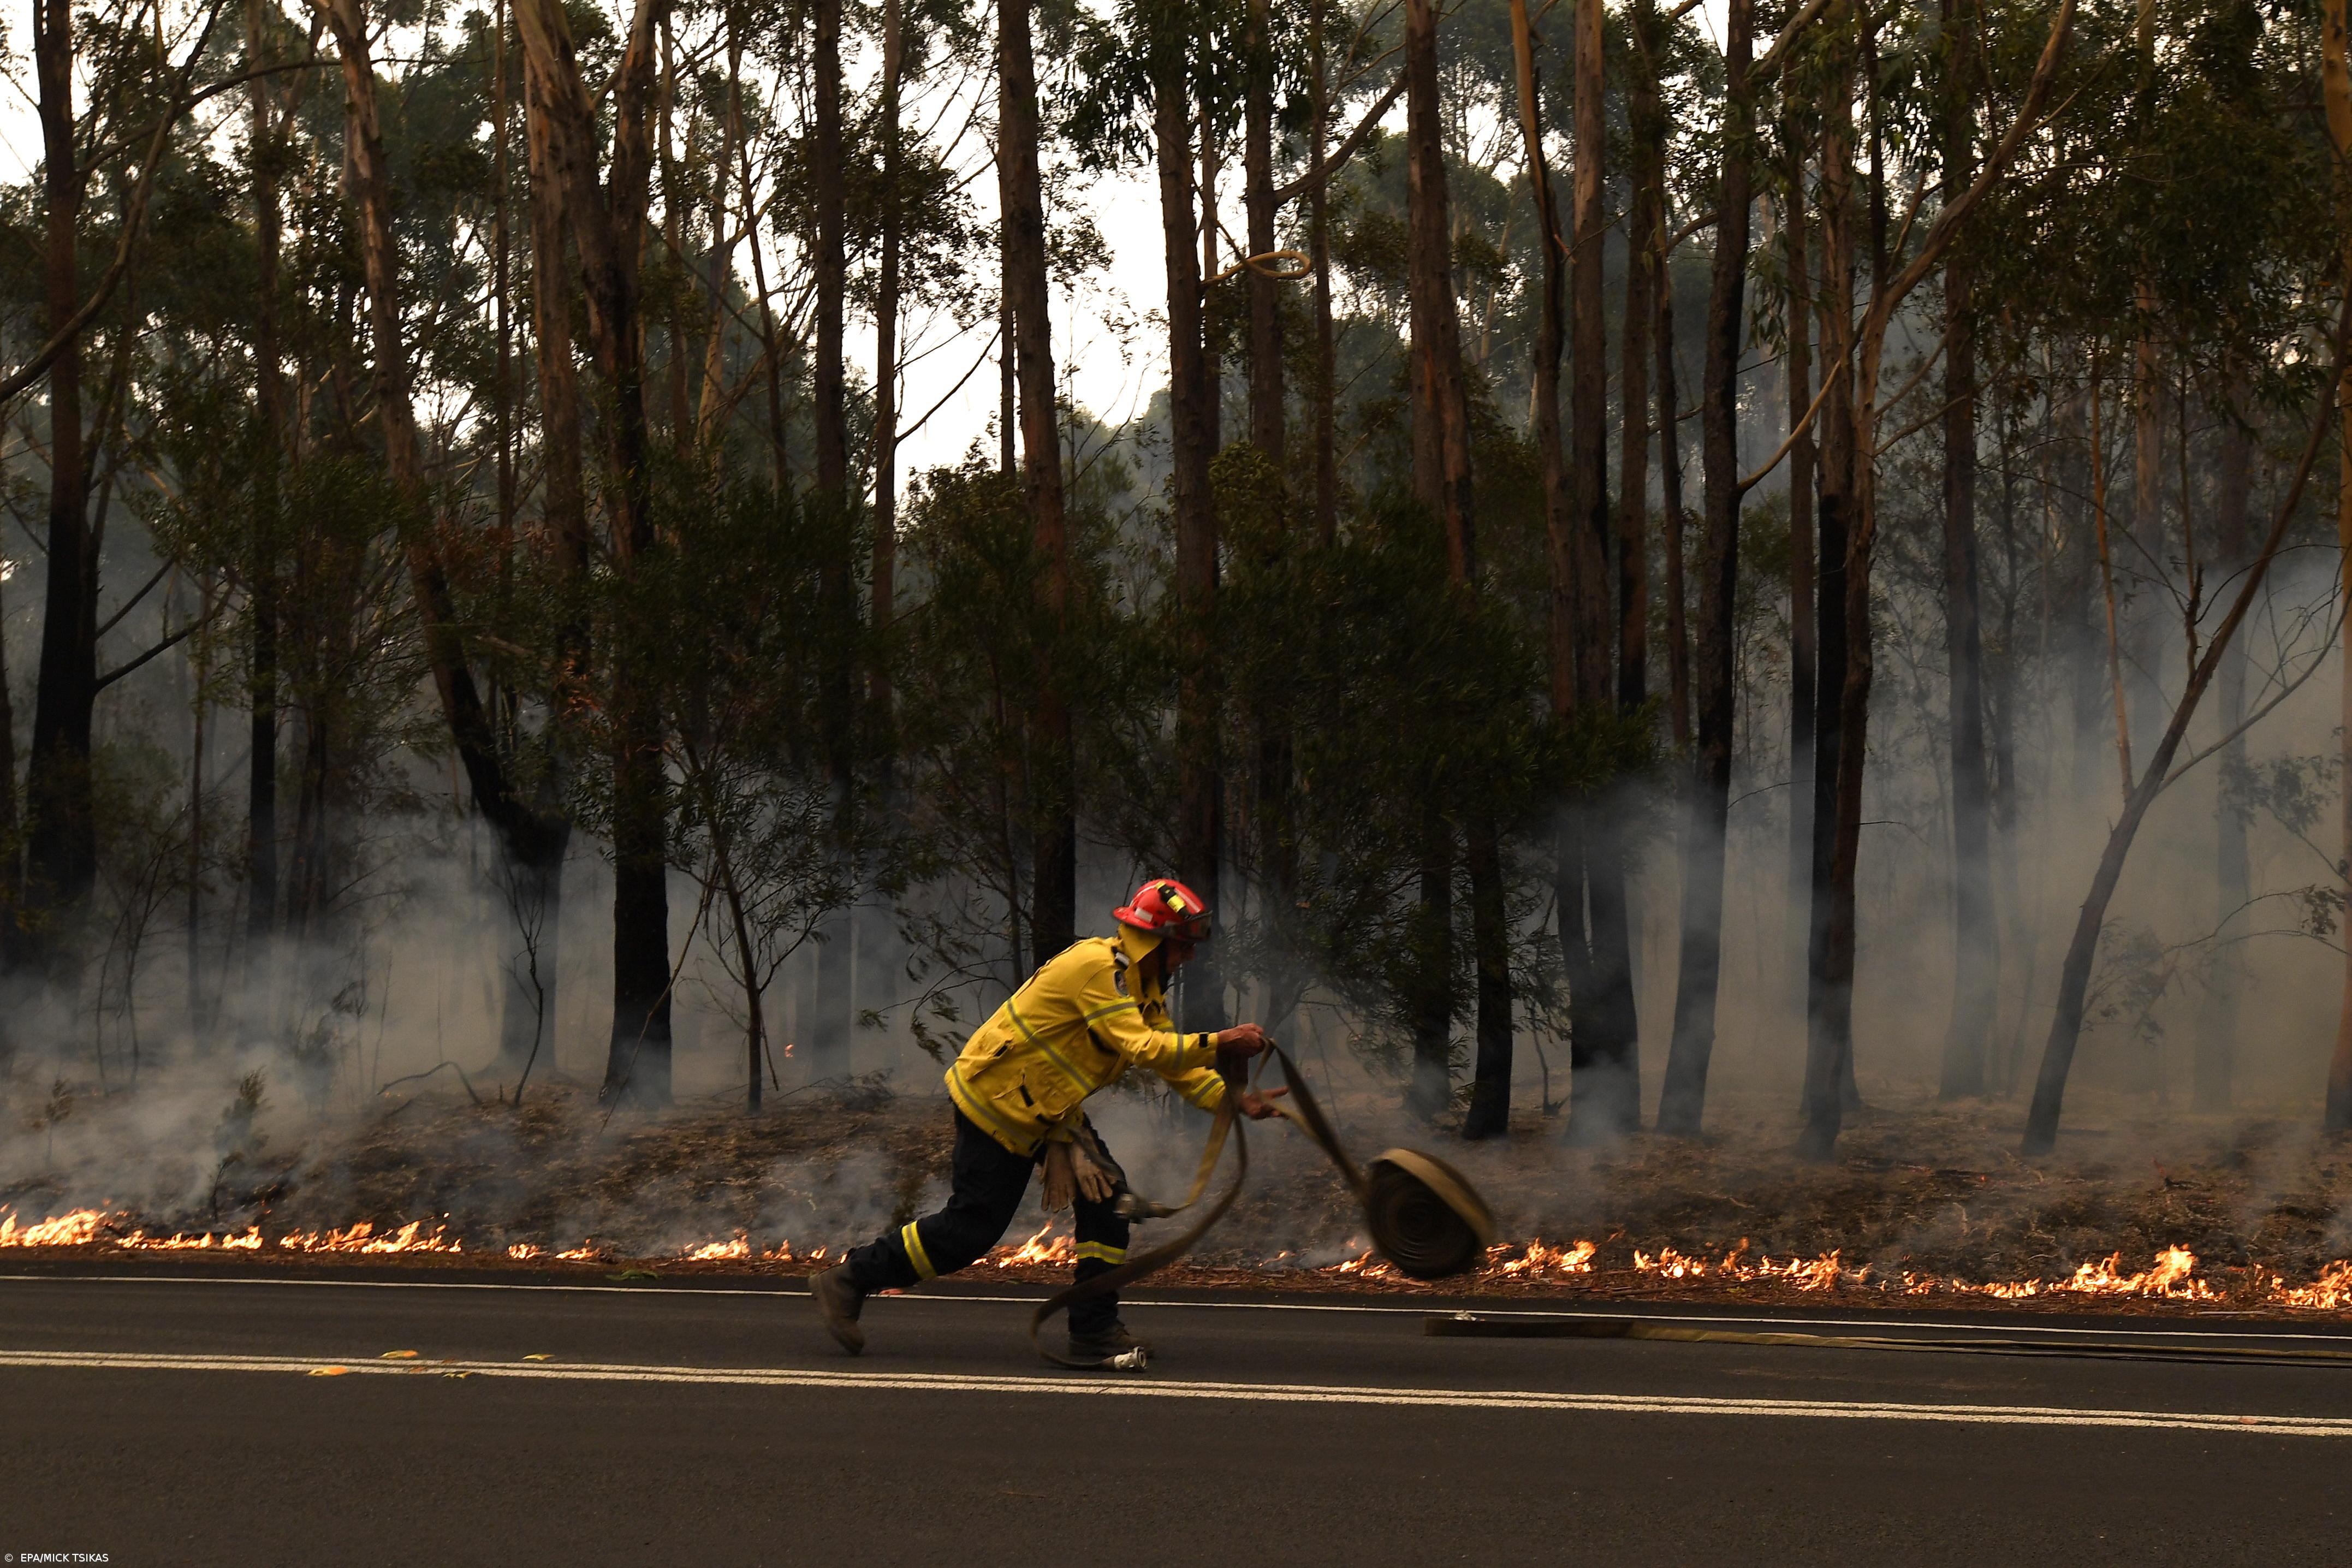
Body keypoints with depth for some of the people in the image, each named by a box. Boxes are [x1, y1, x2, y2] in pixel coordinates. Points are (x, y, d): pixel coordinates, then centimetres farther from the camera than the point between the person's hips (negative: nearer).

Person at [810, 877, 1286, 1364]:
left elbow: (1171, 1058, 9)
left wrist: (1233, 1100, -2)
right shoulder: (1096, 966, -24)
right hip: (995, 1100, -10)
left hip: (1044, 1105, 10)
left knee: (1106, 1195, -3)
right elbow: (1141, 1048, -31)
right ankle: (848, 1280, 8)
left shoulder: (1142, 986, 9)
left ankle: (1095, 1329, 2)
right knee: (970, 1228, -6)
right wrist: (1218, 1043, -33)